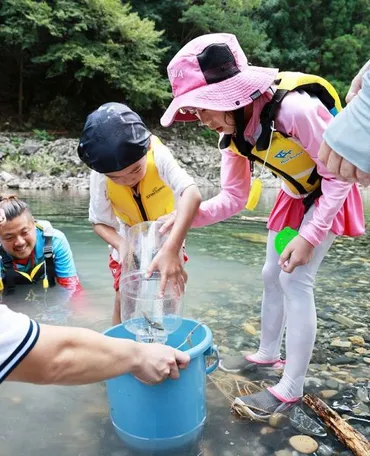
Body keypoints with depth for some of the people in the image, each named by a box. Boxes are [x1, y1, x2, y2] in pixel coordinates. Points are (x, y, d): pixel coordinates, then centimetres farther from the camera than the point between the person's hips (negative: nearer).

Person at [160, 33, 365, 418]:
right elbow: (233, 198, -10)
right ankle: (268, 354, 30)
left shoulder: (294, 108, -36)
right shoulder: (233, 133, -13)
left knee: (296, 280, -12)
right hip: (294, 195, 8)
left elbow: (338, 173, -25)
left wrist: (310, 236, -27)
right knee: (272, 276, 11)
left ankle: (291, 388, 1)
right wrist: (188, 217, -26)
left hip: (329, 194, -7)